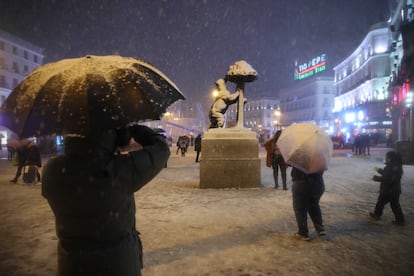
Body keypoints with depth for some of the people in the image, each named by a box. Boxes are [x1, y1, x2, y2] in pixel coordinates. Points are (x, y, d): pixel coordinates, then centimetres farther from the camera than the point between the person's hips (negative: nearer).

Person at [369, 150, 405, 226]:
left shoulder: (390, 167, -24)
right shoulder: (397, 166, 4)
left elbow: (385, 179, -26)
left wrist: (375, 178, -15)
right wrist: (379, 170, 22)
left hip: (387, 190, -8)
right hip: (396, 190, 8)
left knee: (380, 203, 13)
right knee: (395, 205, 14)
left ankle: (377, 215, 29)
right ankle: (400, 220, 16)